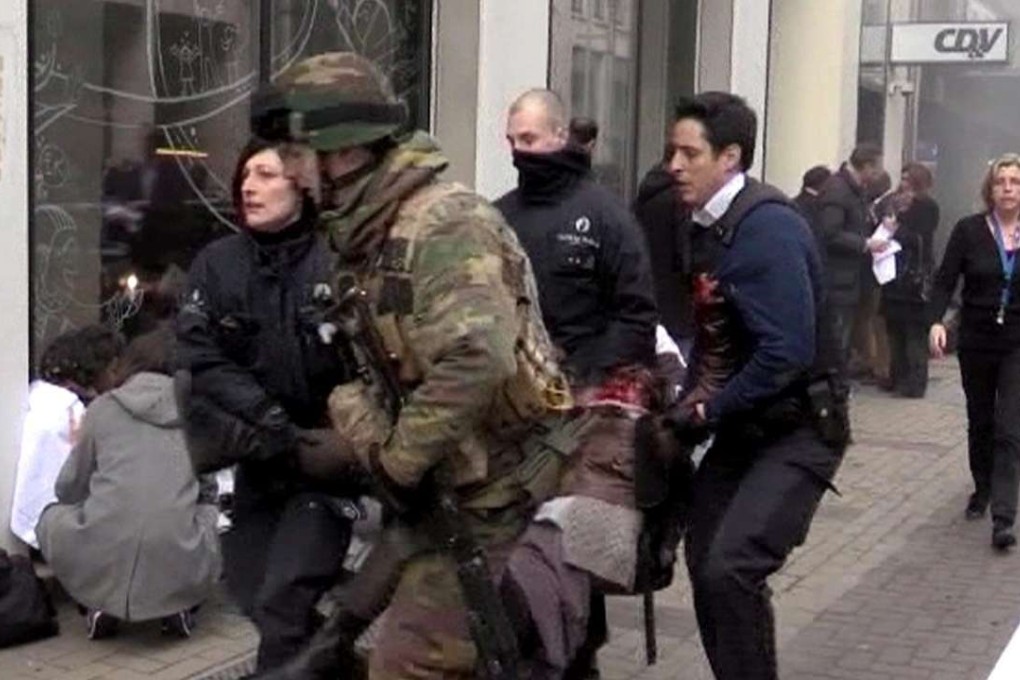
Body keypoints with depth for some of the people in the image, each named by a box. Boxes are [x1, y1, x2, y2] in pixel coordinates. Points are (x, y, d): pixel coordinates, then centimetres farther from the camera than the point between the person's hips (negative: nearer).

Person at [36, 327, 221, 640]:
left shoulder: (104, 408, 11)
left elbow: (68, 490, 19)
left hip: (100, 568, 0)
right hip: (179, 574, 1)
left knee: (52, 517, 30)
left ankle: (101, 607, 12)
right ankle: (178, 609, 12)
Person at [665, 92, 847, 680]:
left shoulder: (768, 226, -20)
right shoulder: (712, 224, 7)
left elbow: (787, 352, -26)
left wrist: (707, 413, -17)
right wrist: (691, 400, 0)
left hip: (798, 429, -9)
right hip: (744, 426, 9)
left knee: (731, 567, -21)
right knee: (705, 564, 11)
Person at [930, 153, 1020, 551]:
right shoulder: (969, 230, -4)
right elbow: (945, 281, -6)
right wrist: (937, 321, -21)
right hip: (976, 341, 1)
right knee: (980, 423, 15)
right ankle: (983, 490, 37)